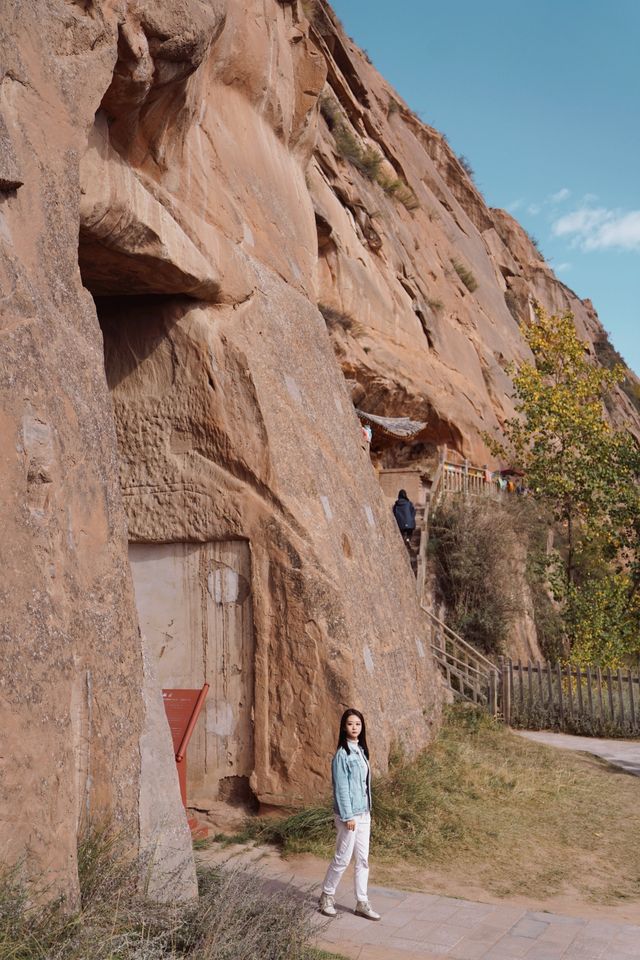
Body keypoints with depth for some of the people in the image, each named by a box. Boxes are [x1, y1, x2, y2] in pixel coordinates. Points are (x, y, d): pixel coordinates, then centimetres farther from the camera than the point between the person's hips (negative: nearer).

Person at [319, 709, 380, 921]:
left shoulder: (361, 750, 8)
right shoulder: (342, 754, -16)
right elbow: (341, 787, -17)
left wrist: (367, 810, 14)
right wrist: (347, 816, -17)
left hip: (364, 813, 8)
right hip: (349, 814, -8)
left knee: (363, 859, 11)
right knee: (342, 858, 4)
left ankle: (362, 903, 19)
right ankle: (327, 896, 22)